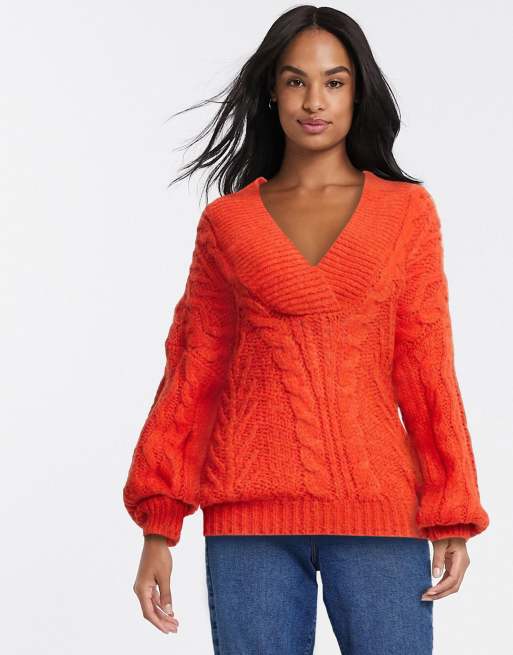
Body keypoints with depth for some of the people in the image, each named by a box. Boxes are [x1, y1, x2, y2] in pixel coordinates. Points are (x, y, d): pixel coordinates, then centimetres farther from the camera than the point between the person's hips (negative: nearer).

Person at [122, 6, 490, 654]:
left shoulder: (407, 211, 9)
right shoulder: (227, 221, 9)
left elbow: (428, 369, 6)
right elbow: (193, 372, 9)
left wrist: (452, 519, 0)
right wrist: (158, 527, 4)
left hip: (376, 504, 0)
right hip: (251, 513, 1)